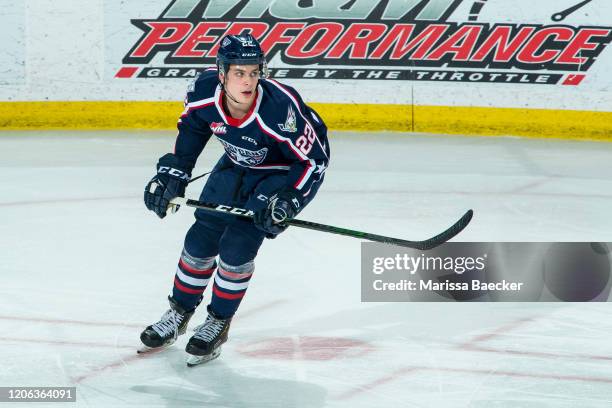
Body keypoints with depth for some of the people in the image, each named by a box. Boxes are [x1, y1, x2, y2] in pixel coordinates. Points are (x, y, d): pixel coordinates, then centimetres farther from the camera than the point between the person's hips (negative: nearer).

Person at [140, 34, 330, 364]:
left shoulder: (280, 109, -38)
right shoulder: (203, 92, -24)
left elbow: (313, 160, -26)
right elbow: (192, 128, 0)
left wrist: (287, 201, -34)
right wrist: (172, 173, -5)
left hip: (286, 171, -5)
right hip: (238, 163, 5)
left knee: (237, 246, -14)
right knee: (201, 238, 6)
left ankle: (218, 323, 9)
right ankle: (178, 314, 29)